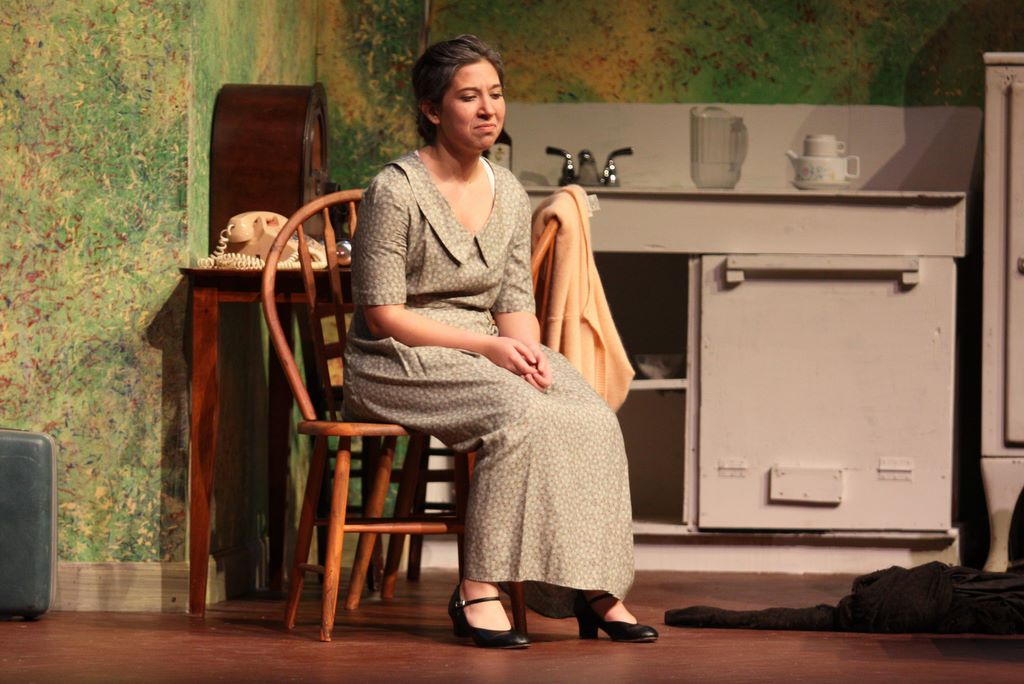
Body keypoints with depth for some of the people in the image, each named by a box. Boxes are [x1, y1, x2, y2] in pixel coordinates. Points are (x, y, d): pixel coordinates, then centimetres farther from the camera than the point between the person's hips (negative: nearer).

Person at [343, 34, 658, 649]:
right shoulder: (396, 192, -10)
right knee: (521, 415, -34)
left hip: (486, 357, 6)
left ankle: (595, 589, -19)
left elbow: (516, 304, 12)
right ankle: (478, 591, -30)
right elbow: (383, 314, -12)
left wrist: (528, 352, -12)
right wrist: (487, 346, -19)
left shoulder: (510, 195, 11)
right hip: (401, 364, -6)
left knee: (594, 419, -21)